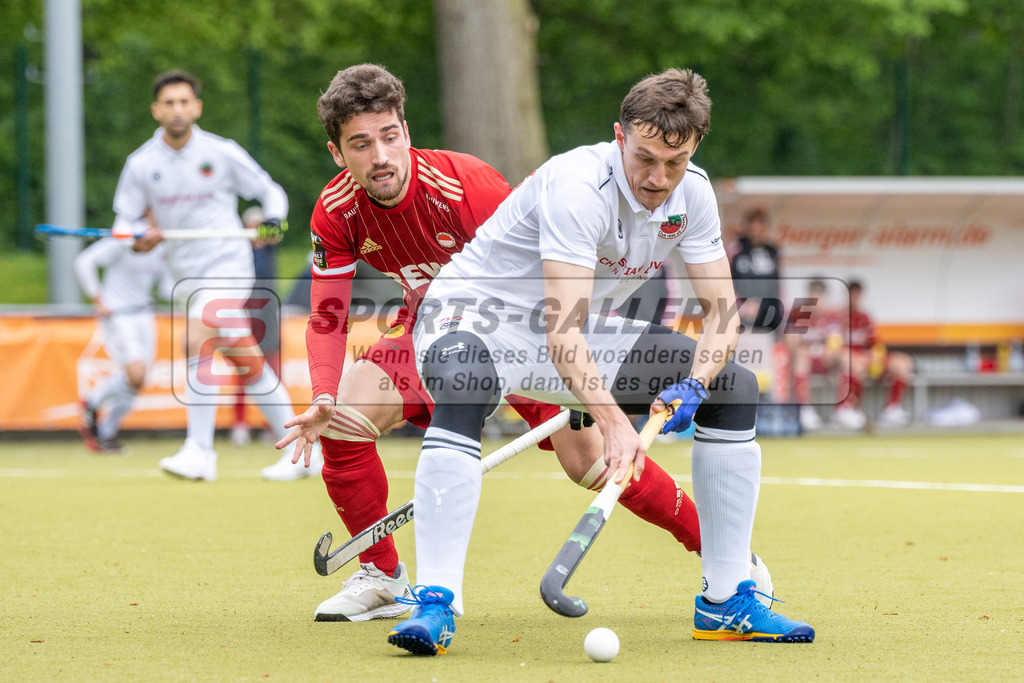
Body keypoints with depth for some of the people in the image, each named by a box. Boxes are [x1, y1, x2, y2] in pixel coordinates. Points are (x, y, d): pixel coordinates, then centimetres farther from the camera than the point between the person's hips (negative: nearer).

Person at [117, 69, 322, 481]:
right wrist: (140, 238, -17)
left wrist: (273, 222, -17)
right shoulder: (141, 164, 0)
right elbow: (123, 223, 6)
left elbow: (270, 191, 4)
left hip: (227, 266, -4)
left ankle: (199, 453, -21)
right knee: (247, 362, 9)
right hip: (186, 276, 4)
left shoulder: (222, 153, -6)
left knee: (198, 342, -25)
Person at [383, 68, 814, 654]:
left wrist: (694, 385, -24)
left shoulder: (692, 193, -9)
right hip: (478, 317, -7)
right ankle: (436, 606, -42)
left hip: (578, 343, 7)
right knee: (463, 385, -42)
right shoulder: (579, 186, -31)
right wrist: (613, 421, -51)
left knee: (735, 387, 0)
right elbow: (562, 329, -39)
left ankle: (727, 603, 5)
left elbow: (722, 311, -4)